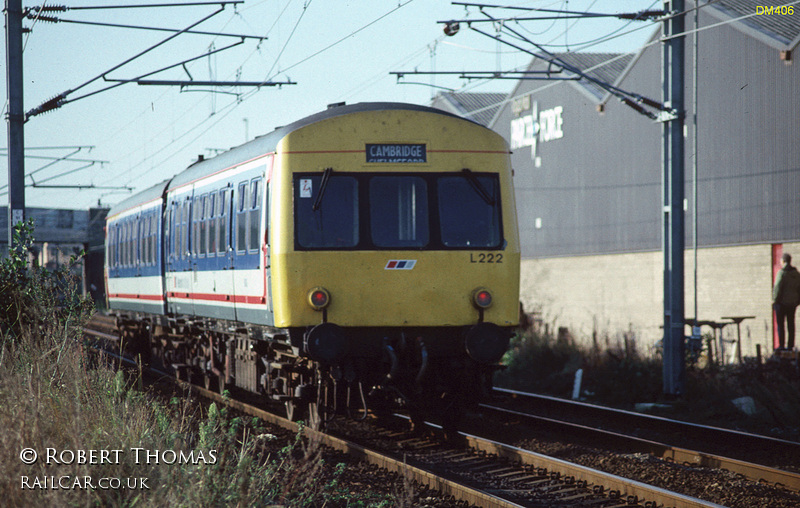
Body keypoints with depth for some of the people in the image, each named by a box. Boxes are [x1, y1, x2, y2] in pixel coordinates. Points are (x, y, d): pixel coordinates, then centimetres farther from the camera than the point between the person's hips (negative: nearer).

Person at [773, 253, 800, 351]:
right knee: (791, 324, 10)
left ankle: (781, 345, -4)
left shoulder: (782, 273, -14)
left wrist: (774, 299, -8)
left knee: (780, 324, -1)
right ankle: (791, 345, 10)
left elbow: (778, 287, -16)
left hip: (781, 302, -6)